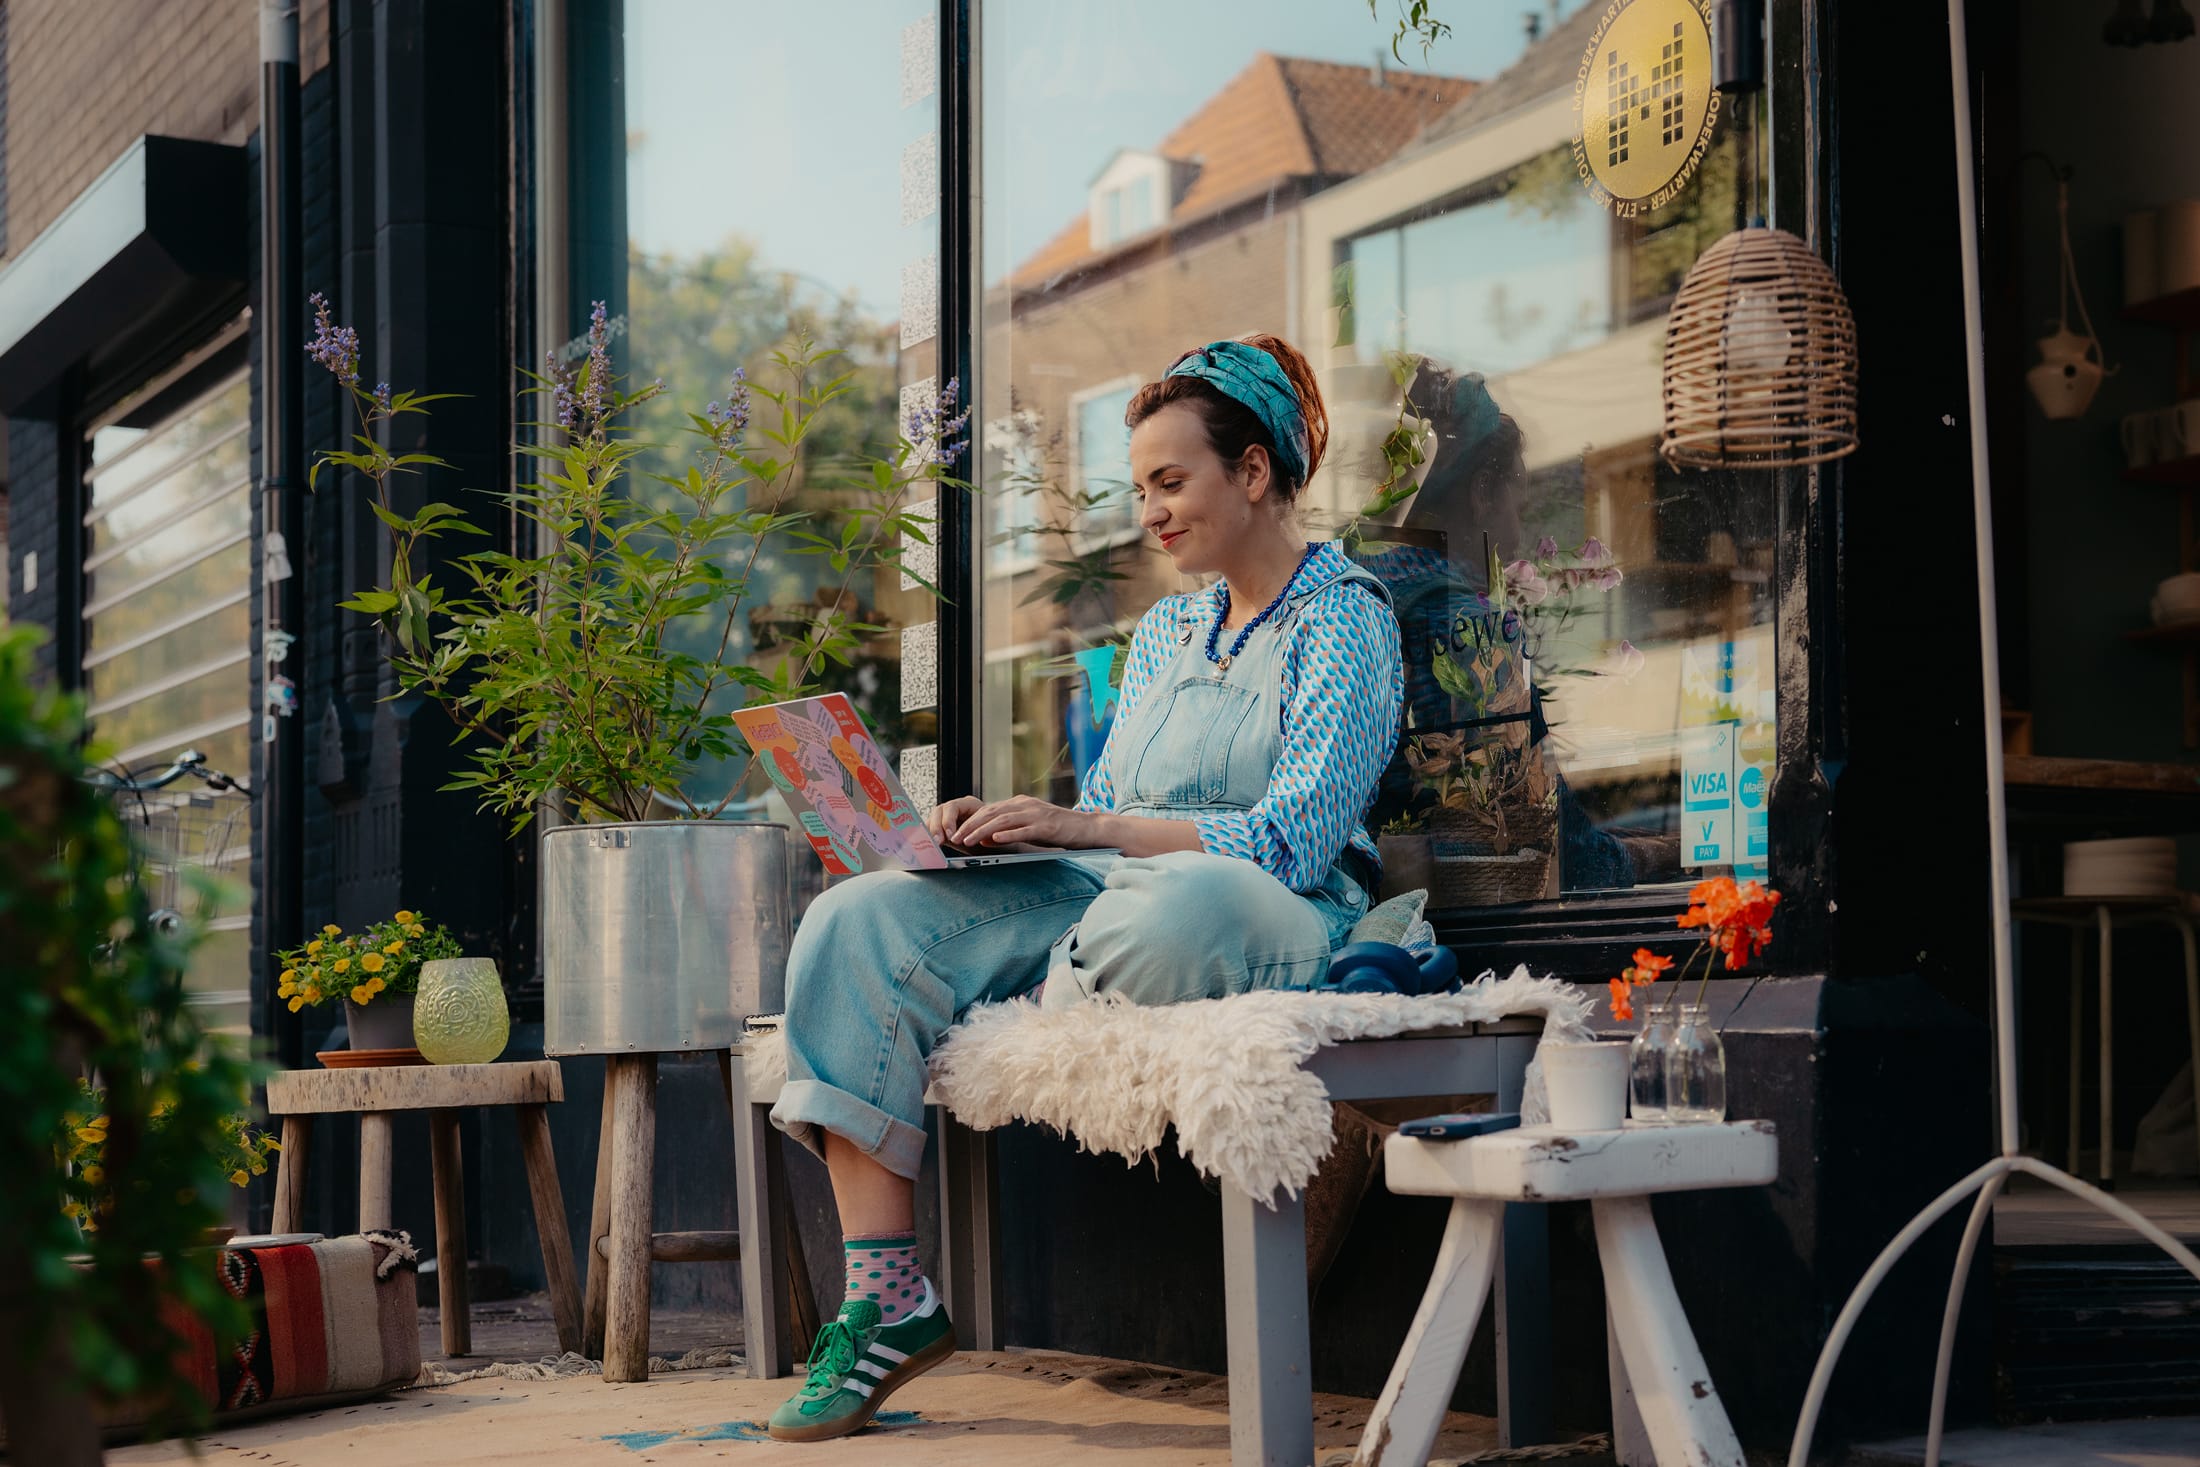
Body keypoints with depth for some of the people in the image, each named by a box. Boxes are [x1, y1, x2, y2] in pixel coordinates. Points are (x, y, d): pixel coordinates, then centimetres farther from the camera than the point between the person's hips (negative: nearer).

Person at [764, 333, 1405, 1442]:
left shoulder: (1340, 617, -1)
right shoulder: (1165, 632, 24)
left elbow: (1296, 840, -14)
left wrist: (1084, 827, -18)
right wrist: (1000, 826, 0)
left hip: (1269, 918, -7)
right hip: (1106, 894, 7)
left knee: (1159, 910, -45)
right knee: (855, 923, -16)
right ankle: (885, 1297, -24)